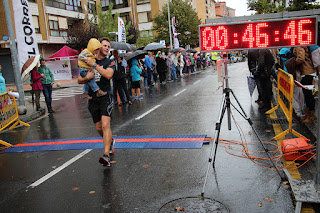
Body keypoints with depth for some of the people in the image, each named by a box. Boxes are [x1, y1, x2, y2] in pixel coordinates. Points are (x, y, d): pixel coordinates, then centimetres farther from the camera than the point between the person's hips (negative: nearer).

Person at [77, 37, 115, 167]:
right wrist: (86, 78, -13)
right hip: (93, 99, 4)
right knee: (99, 128, 11)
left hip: (105, 97, -4)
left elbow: (108, 74, -22)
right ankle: (110, 141, 40)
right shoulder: (87, 61, 12)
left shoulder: (110, 62, 1)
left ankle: (106, 155, -21)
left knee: (105, 125, -19)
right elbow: (79, 80, 9)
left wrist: (94, 65, -24)